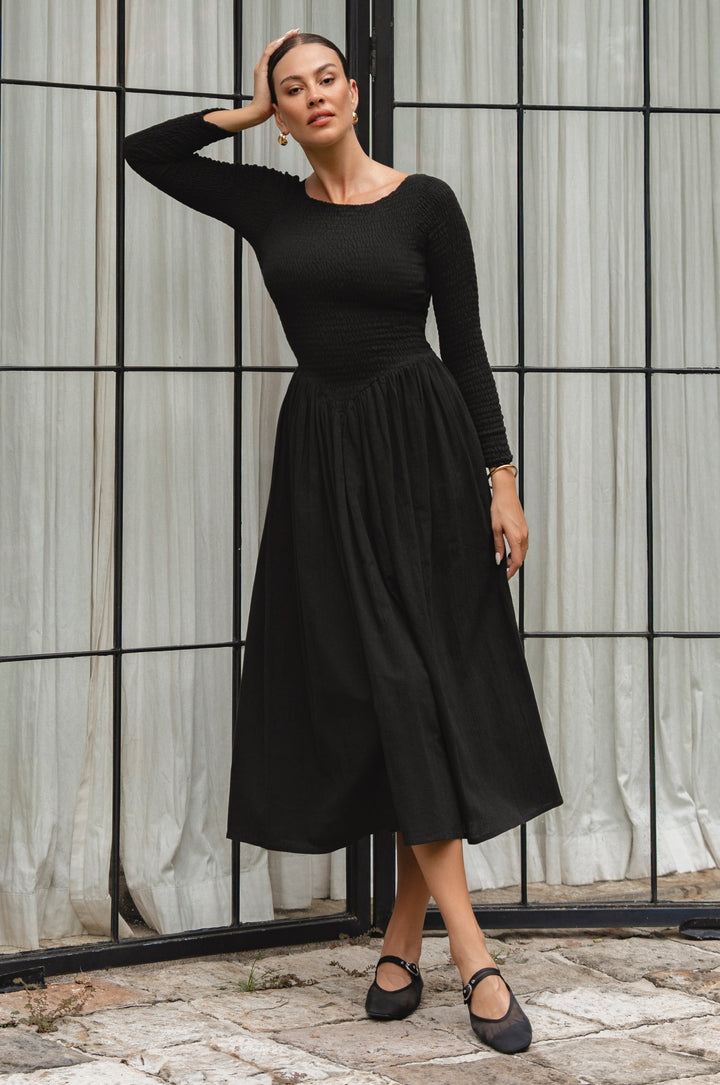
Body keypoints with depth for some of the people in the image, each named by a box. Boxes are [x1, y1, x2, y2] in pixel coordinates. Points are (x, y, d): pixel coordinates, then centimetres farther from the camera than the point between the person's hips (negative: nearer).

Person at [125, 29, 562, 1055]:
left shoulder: (425, 201, 1)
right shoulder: (267, 204, 9)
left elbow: (466, 346, 0)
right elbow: (144, 149, 16)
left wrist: (501, 479, -5)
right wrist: (247, 112, 10)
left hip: (423, 448, -2)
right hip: (322, 454, 2)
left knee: (429, 686, -2)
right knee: (385, 689, -5)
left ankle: (405, 934, 8)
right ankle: (471, 952, -4)